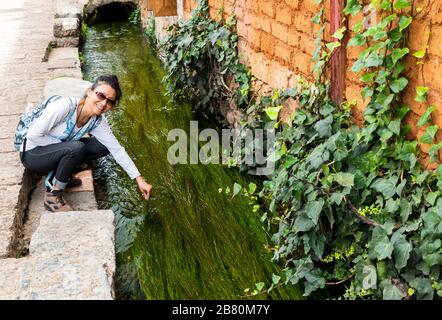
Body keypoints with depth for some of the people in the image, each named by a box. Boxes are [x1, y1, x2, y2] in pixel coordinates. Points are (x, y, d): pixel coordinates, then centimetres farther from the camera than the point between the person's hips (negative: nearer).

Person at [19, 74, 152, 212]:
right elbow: (33, 135, -27)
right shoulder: (65, 105, -29)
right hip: (32, 154, -7)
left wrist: (139, 180, -11)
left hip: (56, 152, 7)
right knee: (76, 148, -33)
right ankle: (52, 196, -15)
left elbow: (117, 149, -6)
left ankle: (54, 177, -1)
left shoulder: (97, 122, -9)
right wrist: (62, 143, -18)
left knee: (103, 146, -7)